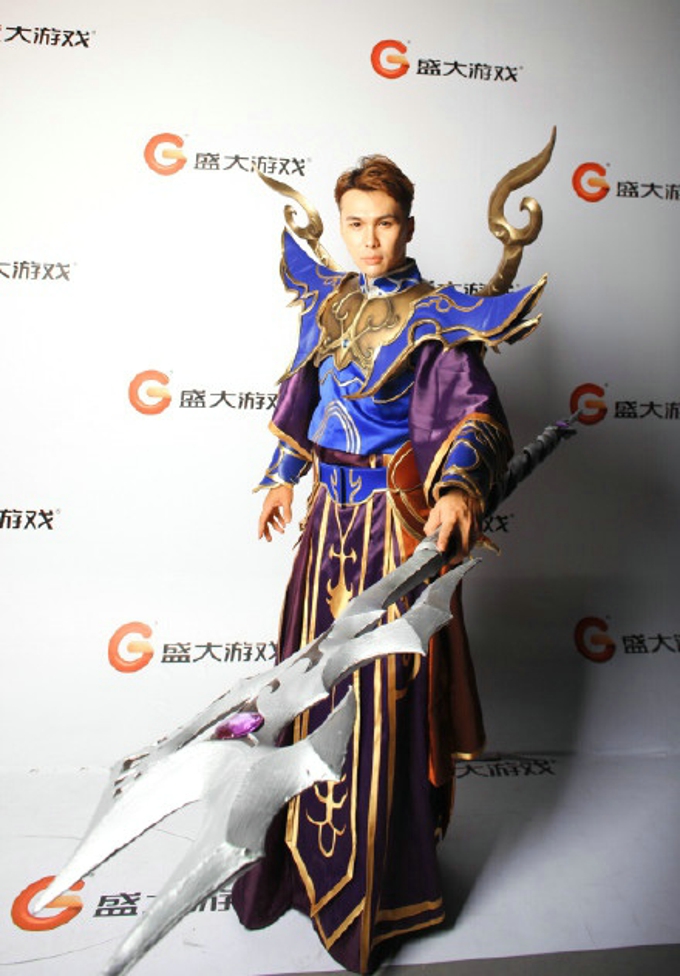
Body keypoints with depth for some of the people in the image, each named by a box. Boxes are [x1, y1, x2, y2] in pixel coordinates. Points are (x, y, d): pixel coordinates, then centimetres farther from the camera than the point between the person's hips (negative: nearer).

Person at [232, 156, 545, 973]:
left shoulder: (434, 317, -10)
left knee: (385, 692, 3)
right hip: (330, 509, 6)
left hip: (394, 518, -6)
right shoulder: (326, 300, 9)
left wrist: (459, 486, -40)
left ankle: (380, 880, 28)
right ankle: (305, 845, 41)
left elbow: (474, 414, -20)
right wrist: (282, 476, 22)